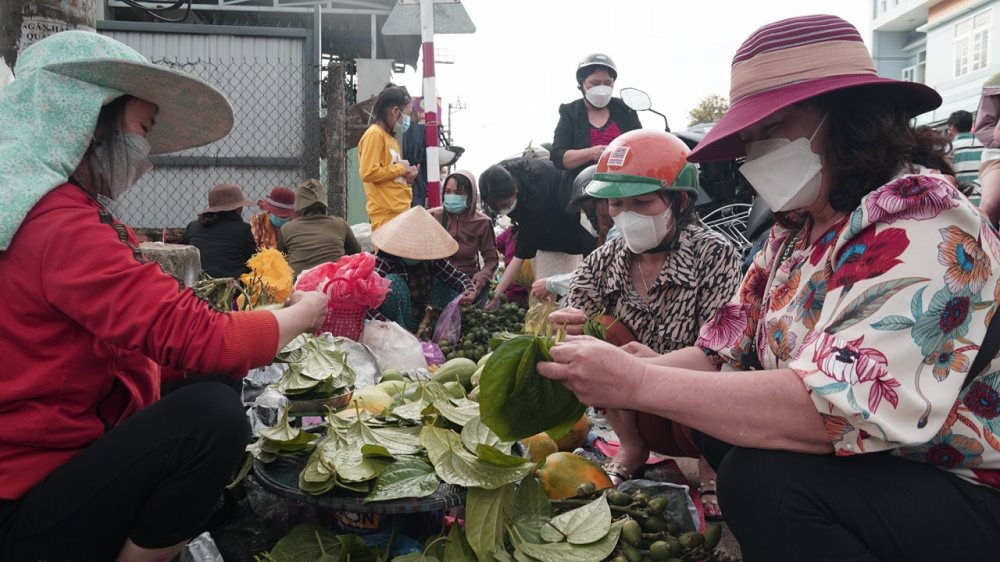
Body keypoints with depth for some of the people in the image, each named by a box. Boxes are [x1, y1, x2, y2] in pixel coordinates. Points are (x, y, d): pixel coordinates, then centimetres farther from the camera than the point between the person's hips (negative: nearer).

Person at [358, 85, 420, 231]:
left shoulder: (391, 138, 20)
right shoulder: (374, 134, -6)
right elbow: (368, 173, -18)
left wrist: (407, 178, 6)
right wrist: (400, 167, -9)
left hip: (400, 213, 9)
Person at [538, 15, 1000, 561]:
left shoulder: (923, 231, -22)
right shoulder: (795, 231, 4)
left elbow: (837, 408, -34)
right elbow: (721, 355, 1)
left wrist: (637, 382, -32)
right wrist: (610, 373, -16)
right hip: (863, 466, 8)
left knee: (760, 477, -28)